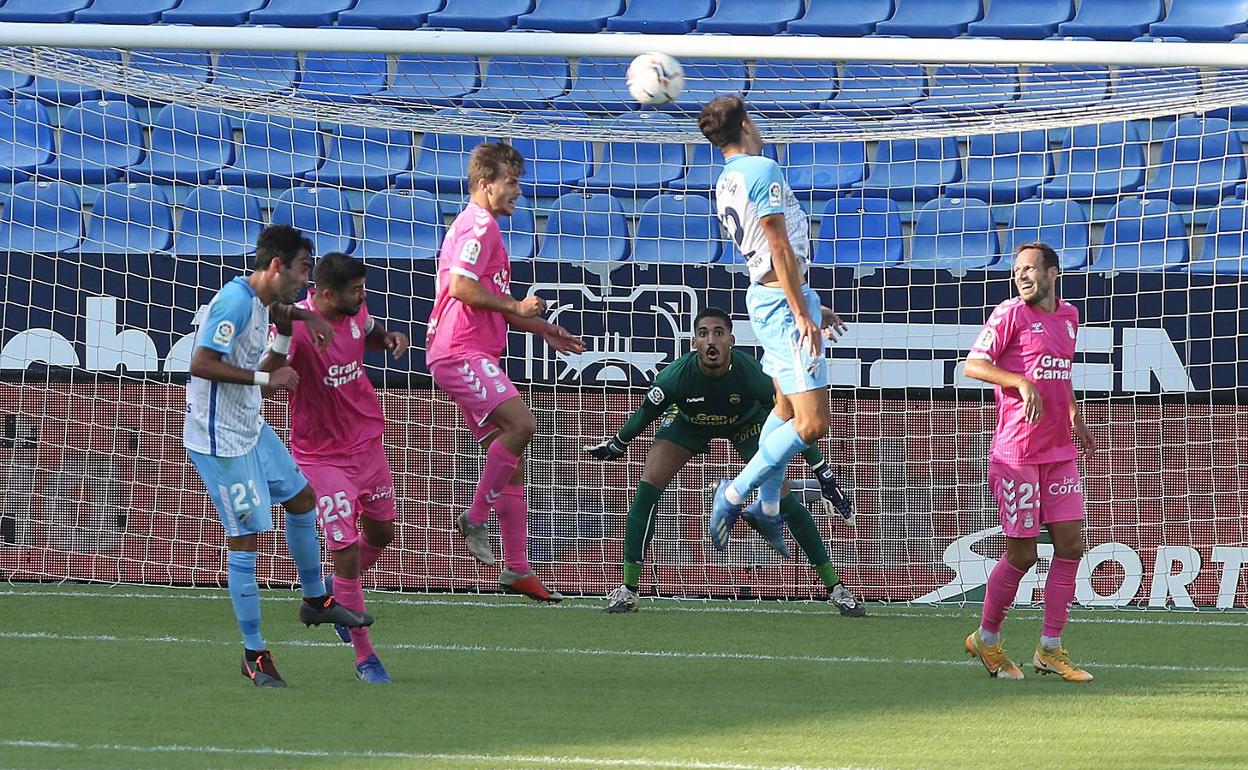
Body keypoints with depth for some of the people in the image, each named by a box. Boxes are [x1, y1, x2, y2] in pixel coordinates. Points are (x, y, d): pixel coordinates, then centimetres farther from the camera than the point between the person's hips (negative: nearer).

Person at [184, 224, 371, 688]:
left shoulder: (257, 298, 7)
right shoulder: (235, 301, -22)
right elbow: (201, 364, -29)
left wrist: (302, 314, 17)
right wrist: (266, 378, -26)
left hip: (250, 428, 10)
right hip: (220, 440, -10)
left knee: (301, 497, 21)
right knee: (244, 541, -6)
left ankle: (315, 600, 39)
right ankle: (253, 654, 1)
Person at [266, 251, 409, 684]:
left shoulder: (355, 311, -3)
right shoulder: (298, 325, -24)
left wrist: (392, 338, -1)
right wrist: (284, 335, -49)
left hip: (368, 444, 7)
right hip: (322, 456, -7)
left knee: (381, 533, 21)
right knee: (346, 552, -9)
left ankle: (339, 591, 51)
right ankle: (364, 657, 3)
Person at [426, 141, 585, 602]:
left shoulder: (484, 226, 25)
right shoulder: (479, 225, -9)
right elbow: (460, 287, -21)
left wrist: (541, 329, 27)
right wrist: (516, 307, -12)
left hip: (476, 353, 11)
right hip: (461, 352, -11)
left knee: (511, 459, 7)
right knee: (521, 424, -25)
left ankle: (517, 568, 6)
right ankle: (475, 519, -15)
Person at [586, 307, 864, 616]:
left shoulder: (752, 374, -37)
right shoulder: (676, 375, -35)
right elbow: (645, 414, -13)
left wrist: (827, 480, -25)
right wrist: (615, 446, 2)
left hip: (746, 424, -1)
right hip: (688, 423, 1)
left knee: (785, 500, -14)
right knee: (647, 491, -17)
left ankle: (835, 588, -2)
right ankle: (628, 591, -7)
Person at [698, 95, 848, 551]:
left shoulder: (725, 184, 13)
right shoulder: (763, 170, -15)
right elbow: (781, 248, -19)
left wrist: (811, 305, 28)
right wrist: (803, 315, -19)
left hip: (763, 295, 10)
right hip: (785, 301, -10)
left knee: (786, 408, 21)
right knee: (812, 424, -12)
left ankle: (767, 511, 25)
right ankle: (736, 493, -6)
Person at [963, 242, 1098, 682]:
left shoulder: (1068, 317, 13)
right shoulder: (1011, 313, -6)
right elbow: (973, 364, -13)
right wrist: (1022, 383, -25)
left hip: (1060, 453, 7)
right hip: (1017, 455, -6)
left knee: (1071, 544, 2)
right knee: (1022, 554, -3)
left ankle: (1050, 650, 10)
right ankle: (986, 638, 17)